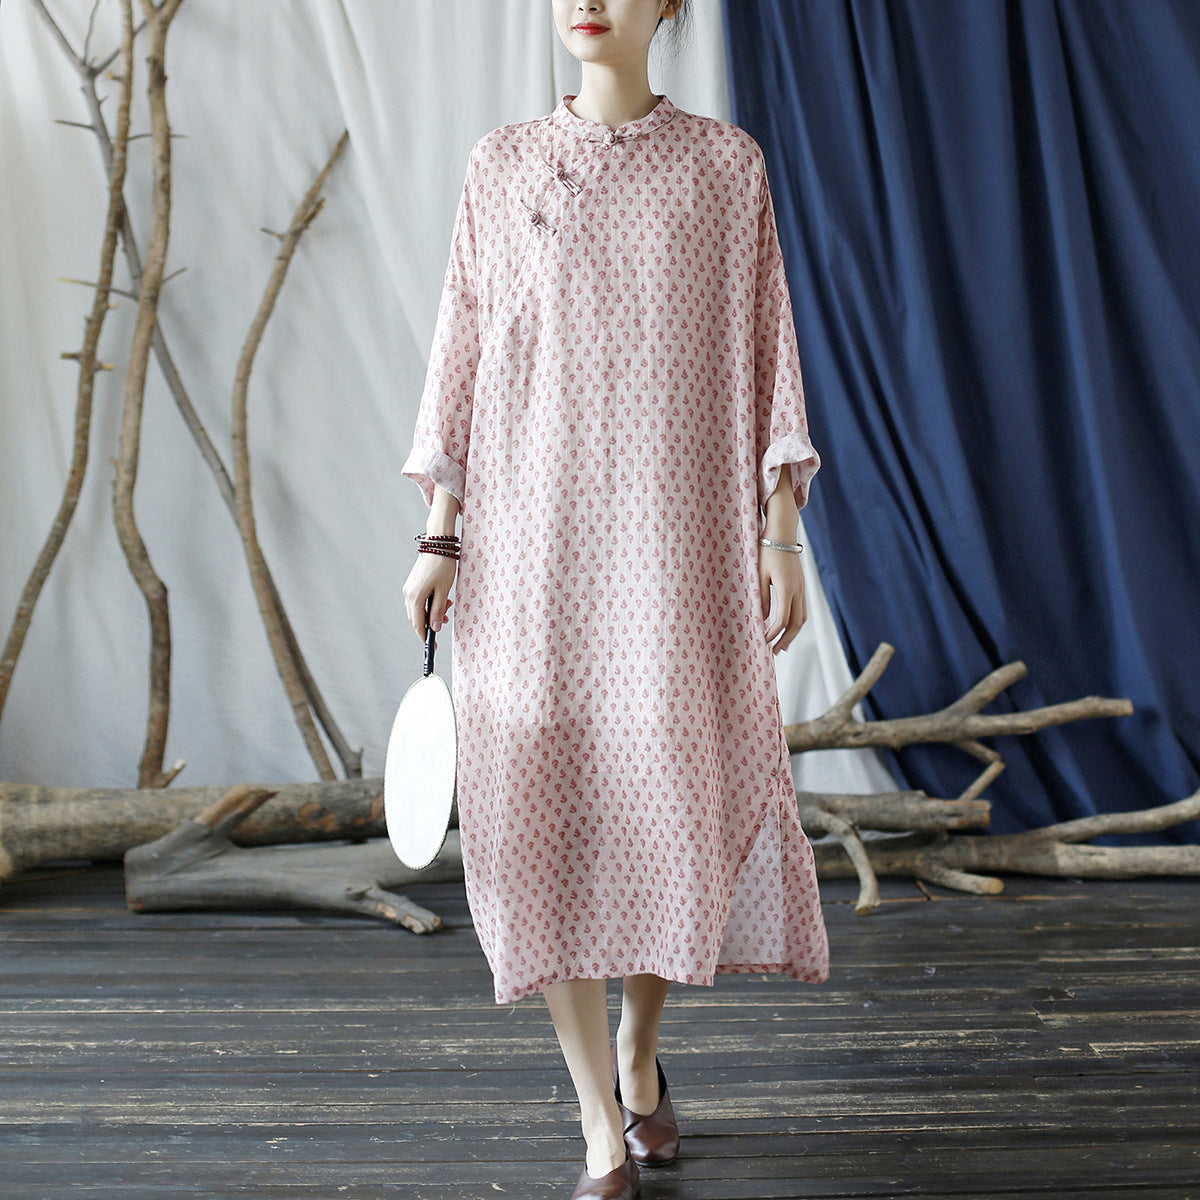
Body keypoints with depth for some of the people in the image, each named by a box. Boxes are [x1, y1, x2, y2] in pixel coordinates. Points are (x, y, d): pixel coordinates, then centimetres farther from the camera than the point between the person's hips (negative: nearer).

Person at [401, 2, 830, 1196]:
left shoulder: (728, 162, 7)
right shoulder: (500, 166, 9)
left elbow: (765, 351, 5)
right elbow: (463, 348, 8)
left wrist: (782, 531, -3)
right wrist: (439, 534, 1)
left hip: (681, 531, 0)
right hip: (536, 531, 1)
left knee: (684, 803, 0)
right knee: (551, 808, -4)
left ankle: (639, 1045, 30)